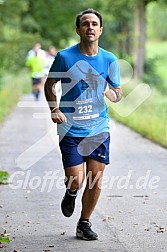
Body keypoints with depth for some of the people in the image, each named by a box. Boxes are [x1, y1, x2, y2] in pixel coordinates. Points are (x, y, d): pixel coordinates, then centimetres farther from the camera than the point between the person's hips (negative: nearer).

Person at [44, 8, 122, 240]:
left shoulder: (110, 60, 1)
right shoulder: (64, 56, -5)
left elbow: (117, 92, 11)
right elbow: (49, 85, 8)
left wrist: (113, 94, -13)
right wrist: (54, 109, -8)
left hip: (99, 128, 2)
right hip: (71, 128, -2)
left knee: (95, 180, 3)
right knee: (76, 180, -7)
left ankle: (84, 224, 21)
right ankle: (71, 193, 30)